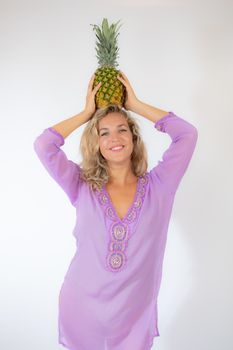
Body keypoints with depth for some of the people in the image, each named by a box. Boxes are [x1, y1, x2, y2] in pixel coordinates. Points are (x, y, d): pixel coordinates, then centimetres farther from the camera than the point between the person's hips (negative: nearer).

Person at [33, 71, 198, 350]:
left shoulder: (157, 186, -6)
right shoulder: (83, 188, -4)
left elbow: (187, 134, -12)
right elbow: (43, 145, -12)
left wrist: (135, 104, -4)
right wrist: (87, 113, -3)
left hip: (135, 314, 0)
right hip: (82, 309, 1)